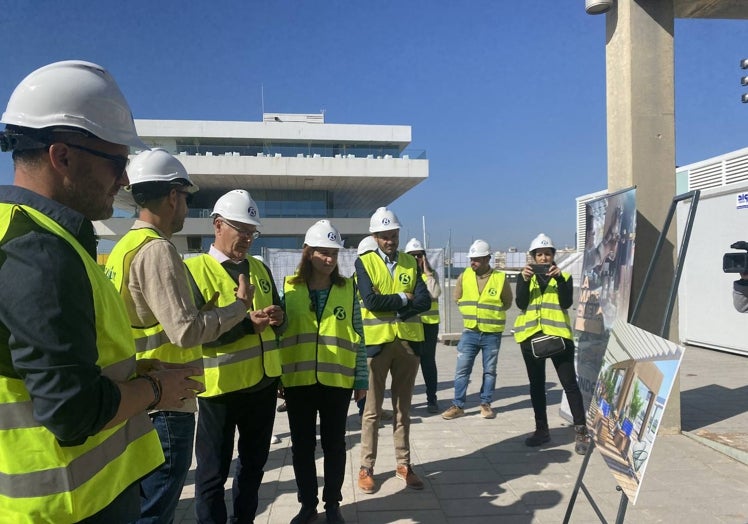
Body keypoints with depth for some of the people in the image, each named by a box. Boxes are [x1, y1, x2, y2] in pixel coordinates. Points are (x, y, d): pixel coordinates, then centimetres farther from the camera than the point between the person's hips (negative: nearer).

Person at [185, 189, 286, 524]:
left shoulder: (260, 269, 9)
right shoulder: (194, 270, -11)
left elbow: (278, 323, 13)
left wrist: (278, 317, -10)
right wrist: (247, 323, -27)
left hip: (263, 382, 7)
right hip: (221, 386, -6)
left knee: (254, 463, 21)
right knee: (214, 471, 8)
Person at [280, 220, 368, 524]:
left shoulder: (348, 288, 1)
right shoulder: (288, 288, 0)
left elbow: (357, 337, 3)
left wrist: (361, 378, 2)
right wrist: (275, 377, 0)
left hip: (337, 381, 0)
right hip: (298, 380, 0)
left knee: (334, 445, 11)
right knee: (302, 445, 11)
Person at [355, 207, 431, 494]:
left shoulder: (411, 263, 7)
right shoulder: (364, 262, -2)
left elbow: (424, 301, -4)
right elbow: (371, 301, -16)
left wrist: (391, 307, -13)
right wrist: (403, 298, -8)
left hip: (408, 341, 3)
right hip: (378, 341, -3)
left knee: (403, 407, 13)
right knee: (372, 409, 6)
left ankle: (403, 464, 25)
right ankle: (366, 467, 17)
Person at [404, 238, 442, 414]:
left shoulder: (431, 274, 6)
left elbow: (435, 294, -12)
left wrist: (427, 273, -11)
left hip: (429, 323, 0)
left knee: (428, 361, 4)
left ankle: (432, 398, 14)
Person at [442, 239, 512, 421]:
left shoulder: (500, 278, -7)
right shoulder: (464, 276, -2)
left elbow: (507, 303, 6)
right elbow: (457, 298, 12)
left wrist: (490, 312, -1)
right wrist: (470, 312, 5)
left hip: (492, 334, -1)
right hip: (470, 332, 2)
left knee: (490, 371, 10)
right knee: (462, 370, 2)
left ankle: (486, 404, 24)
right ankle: (458, 405, 12)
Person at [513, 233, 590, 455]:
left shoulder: (564, 277, 7)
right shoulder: (525, 277, 9)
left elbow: (567, 303, -10)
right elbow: (521, 303, -7)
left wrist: (559, 278, -19)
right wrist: (525, 280, -19)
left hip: (558, 334, -2)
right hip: (531, 336, 2)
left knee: (569, 383, -5)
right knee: (536, 384, 9)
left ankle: (581, 432, 0)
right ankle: (541, 429, 20)